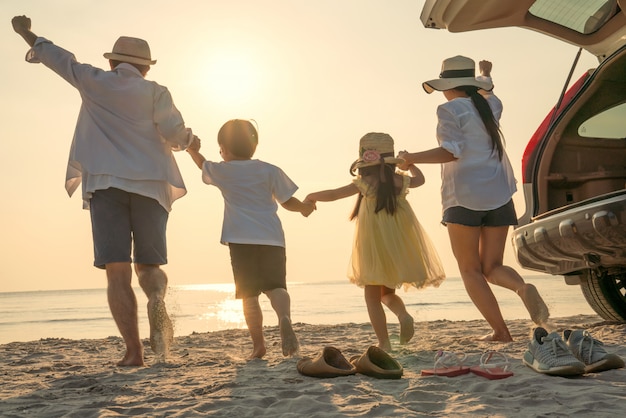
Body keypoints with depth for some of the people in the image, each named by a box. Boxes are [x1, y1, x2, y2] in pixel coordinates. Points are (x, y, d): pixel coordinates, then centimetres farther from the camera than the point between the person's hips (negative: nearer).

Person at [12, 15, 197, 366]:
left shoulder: (95, 82, 12)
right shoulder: (155, 92, 7)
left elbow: (59, 58, 24)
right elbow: (175, 132, -4)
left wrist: (27, 34, 41)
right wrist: (187, 139, 19)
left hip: (105, 183, 0)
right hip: (149, 185, 0)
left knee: (118, 271, -4)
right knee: (149, 265, 10)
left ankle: (134, 351, -13)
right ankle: (157, 298, -23)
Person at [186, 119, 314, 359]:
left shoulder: (221, 171, 10)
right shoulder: (269, 171, 8)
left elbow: (203, 166, 33)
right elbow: (288, 202, 10)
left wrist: (193, 151, 53)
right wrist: (305, 208, 30)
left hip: (241, 241, 0)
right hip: (272, 239, 1)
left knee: (249, 295, 3)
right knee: (275, 286, -5)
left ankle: (258, 345, 1)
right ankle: (284, 318, -35)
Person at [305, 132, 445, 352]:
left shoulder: (366, 183, -10)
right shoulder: (399, 180, 2)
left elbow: (332, 195, -8)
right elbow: (419, 179, 24)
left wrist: (312, 197, 10)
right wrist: (409, 163, 41)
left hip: (374, 250, -5)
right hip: (398, 251, 5)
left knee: (372, 297, 6)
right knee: (387, 293, 21)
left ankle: (384, 342, 2)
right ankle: (403, 314, -9)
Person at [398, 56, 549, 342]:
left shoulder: (449, 109, -5)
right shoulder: (489, 106, 16)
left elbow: (452, 151, -16)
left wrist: (412, 158, -16)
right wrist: (485, 79, 55)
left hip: (464, 196, -6)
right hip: (499, 194, 6)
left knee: (470, 270, 3)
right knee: (491, 268, 10)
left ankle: (500, 330, -8)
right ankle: (522, 287, -22)